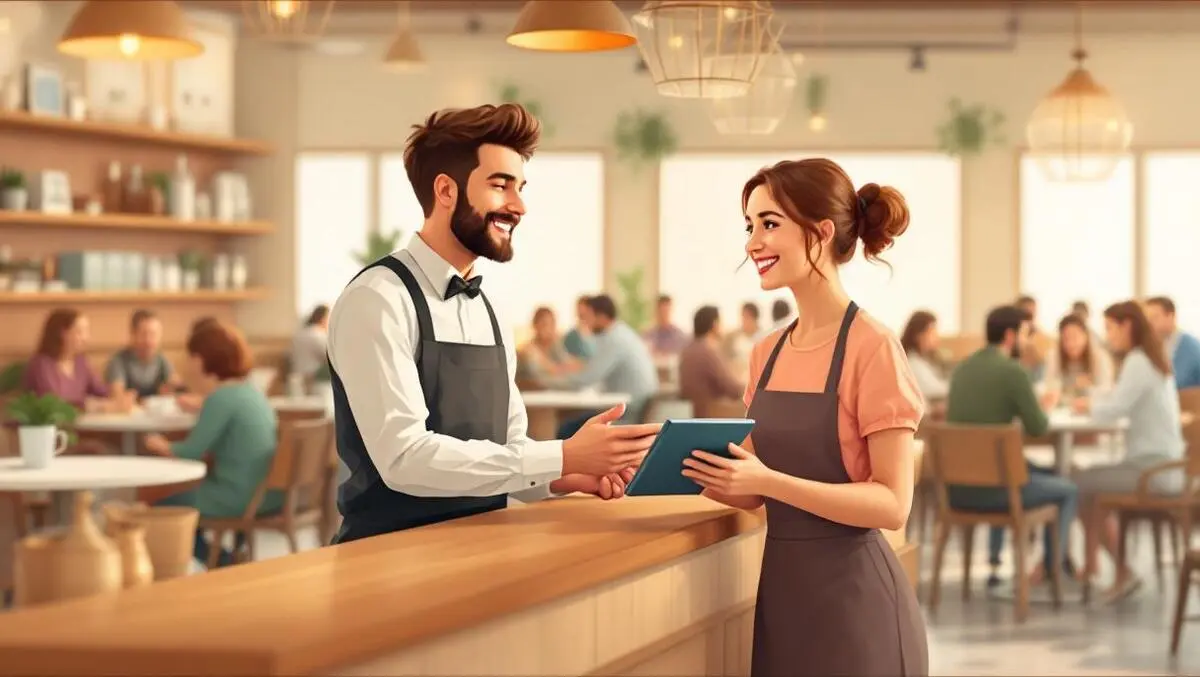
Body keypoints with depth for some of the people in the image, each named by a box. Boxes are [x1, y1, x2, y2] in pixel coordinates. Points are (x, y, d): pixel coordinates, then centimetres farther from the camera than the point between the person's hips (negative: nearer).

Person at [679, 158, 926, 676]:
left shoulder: (873, 348, -13)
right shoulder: (768, 353, 8)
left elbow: (892, 504, -17)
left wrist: (769, 480, -25)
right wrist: (697, 471, -7)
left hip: (851, 599, -7)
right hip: (781, 592, 7)